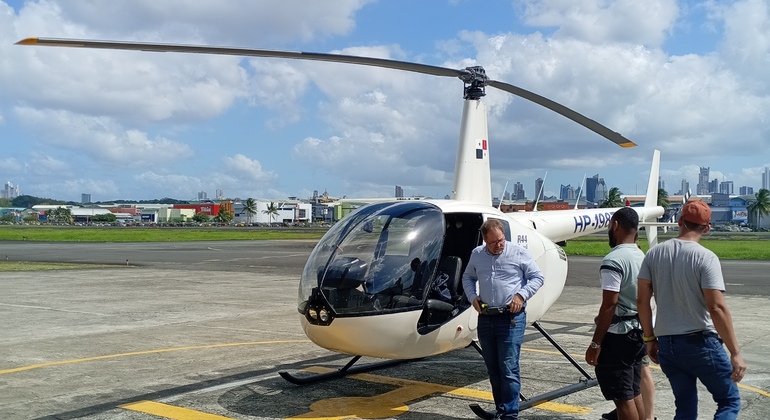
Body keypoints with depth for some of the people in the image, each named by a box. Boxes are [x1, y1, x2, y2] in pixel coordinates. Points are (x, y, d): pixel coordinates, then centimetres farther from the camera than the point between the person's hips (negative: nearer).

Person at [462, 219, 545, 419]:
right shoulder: (477, 254, 7)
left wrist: (521, 294, -12)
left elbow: (537, 277, 1)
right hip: (486, 318, 5)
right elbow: (468, 277, 21)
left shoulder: (519, 253, -4)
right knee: (493, 369, 13)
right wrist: (472, 297, 4)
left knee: (509, 369, -6)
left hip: (511, 318, -5)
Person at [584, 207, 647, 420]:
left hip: (617, 335, -9)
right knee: (634, 394, 17)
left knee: (623, 398, -2)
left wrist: (595, 343, -17)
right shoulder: (641, 257, 8)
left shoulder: (613, 260, -18)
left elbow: (609, 304, -21)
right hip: (638, 332, 9)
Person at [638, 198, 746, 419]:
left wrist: (650, 339, 14)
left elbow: (642, 300, 4)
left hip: (666, 344, 5)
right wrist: (735, 353, -14)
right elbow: (717, 308, -18)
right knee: (730, 401, 10)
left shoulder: (654, 254, 2)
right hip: (700, 342, -5)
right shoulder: (706, 258, -13)